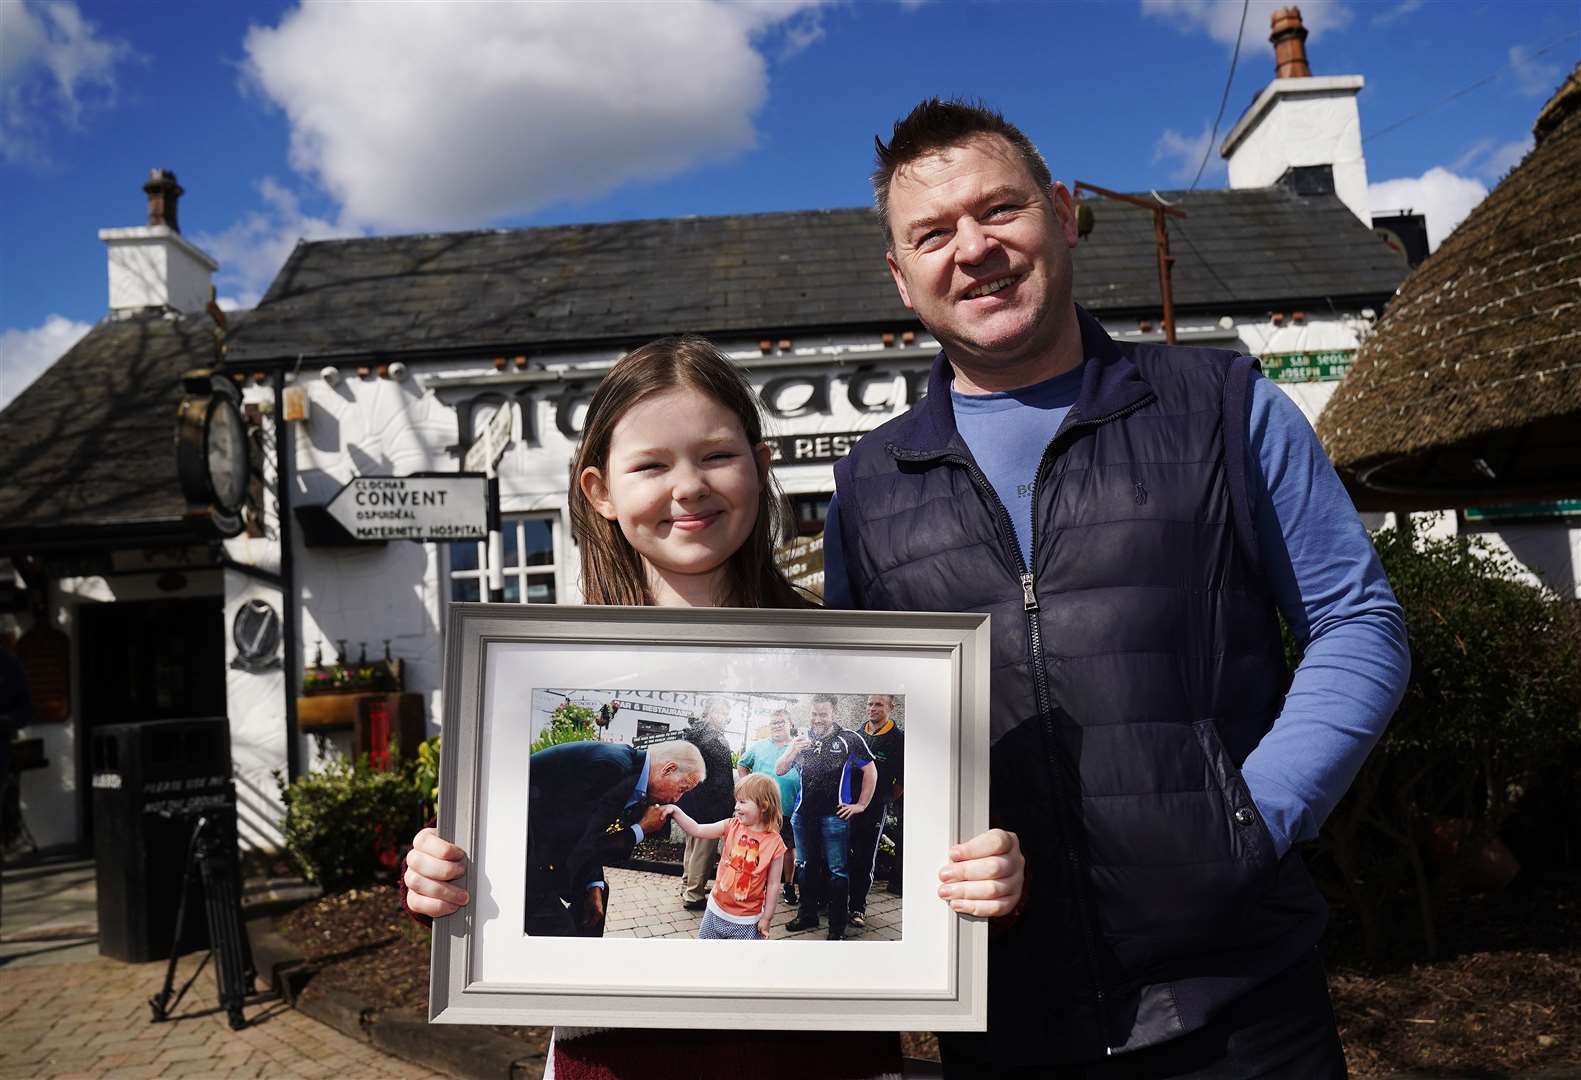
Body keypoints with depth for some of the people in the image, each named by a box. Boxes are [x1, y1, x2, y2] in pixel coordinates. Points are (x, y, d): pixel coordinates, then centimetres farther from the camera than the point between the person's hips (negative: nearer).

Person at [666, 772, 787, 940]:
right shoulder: (731, 826, -5)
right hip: (716, 910, 4)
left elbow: (773, 885, -9)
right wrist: (675, 811, -20)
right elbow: (696, 830, -7)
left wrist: (767, 918, -6)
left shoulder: (774, 843, -14)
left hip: (747, 920, -4)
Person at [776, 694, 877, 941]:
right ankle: (807, 916, 29)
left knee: (837, 871, -2)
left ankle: (837, 928, 6)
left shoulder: (850, 740, -3)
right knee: (806, 867, 15)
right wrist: (793, 749, -13)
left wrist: (861, 805, 0)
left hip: (834, 816, -4)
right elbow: (779, 770, 5)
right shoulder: (802, 740, 8)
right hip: (803, 816, 5)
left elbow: (870, 772, 2)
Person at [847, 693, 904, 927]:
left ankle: (858, 906, 12)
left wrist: (884, 800, 0)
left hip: (875, 810, -3)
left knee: (865, 860, 3)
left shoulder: (899, 740, -4)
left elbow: (903, 780, 0)